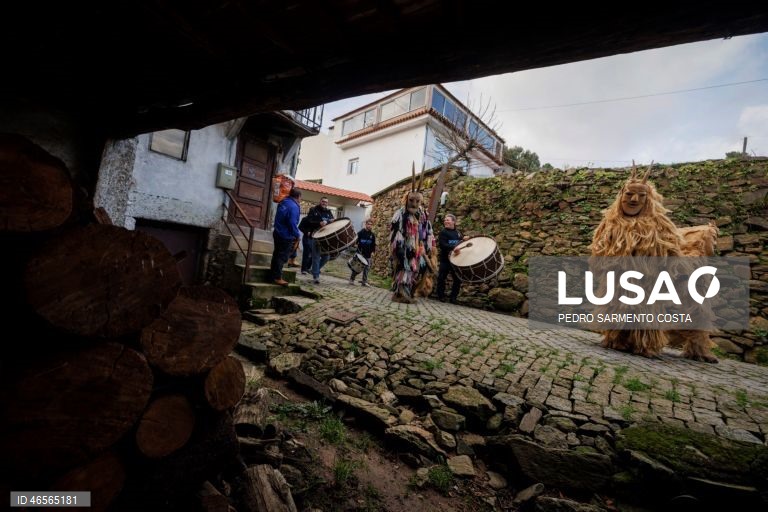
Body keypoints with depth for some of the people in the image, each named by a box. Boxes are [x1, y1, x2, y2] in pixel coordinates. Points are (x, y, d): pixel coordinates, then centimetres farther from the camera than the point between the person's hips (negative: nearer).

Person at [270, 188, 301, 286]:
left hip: (278, 233, 9)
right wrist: (297, 235, -12)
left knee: (277, 254, 19)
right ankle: (277, 277, 4)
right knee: (282, 257, -1)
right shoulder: (294, 206, -20)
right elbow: (292, 223, -24)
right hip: (287, 236, -9)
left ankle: (273, 274, 30)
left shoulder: (283, 202, 9)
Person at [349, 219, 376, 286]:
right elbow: (356, 241, -4)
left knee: (367, 268, 3)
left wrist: (372, 252, 1)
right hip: (360, 254, -3)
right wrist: (358, 250, -12)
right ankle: (351, 279, 16)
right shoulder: (360, 232, -4)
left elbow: (373, 245, 13)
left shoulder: (372, 235, 7)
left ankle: (364, 281, 10)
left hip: (368, 255, 3)